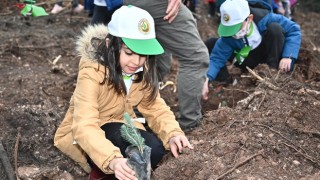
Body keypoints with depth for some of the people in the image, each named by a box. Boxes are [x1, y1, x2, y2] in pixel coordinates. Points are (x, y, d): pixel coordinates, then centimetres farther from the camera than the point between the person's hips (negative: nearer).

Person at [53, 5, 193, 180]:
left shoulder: (143, 70, -13)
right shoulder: (92, 72, -31)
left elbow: (155, 107, -10)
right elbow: (84, 126, -41)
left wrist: (173, 134, -32)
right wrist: (113, 160, -59)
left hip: (121, 128, 5)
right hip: (81, 135, -5)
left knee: (154, 150, -22)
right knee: (118, 135, -34)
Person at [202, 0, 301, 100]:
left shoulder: (264, 18, -30)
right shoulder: (229, 33, -23)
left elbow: (294, 29, -24)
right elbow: (217, 57, -26)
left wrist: (288, 56, -36)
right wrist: (206, 79, -43)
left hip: (269, 55, -2)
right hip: (250, 62, 2)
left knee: (275, 28, -33)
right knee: (210, 44, -16)